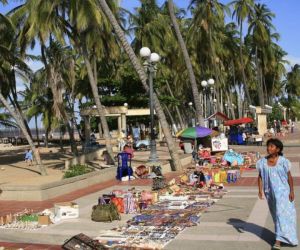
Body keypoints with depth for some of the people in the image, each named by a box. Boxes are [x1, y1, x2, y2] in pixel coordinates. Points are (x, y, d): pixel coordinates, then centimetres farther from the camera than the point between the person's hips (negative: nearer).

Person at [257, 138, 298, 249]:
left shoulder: (283, 161, -10)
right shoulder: (262, 162, -2)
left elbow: (289, 177, -4)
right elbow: (260, 176, 2)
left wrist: (292, 191, -5)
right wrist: (260, 190, -8)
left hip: (283, 191, -4)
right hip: (270, 192, 4)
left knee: (282, 213, -9)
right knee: (275, 214, 15)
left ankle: (278, 241, -9)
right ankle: (286, 235, 37)